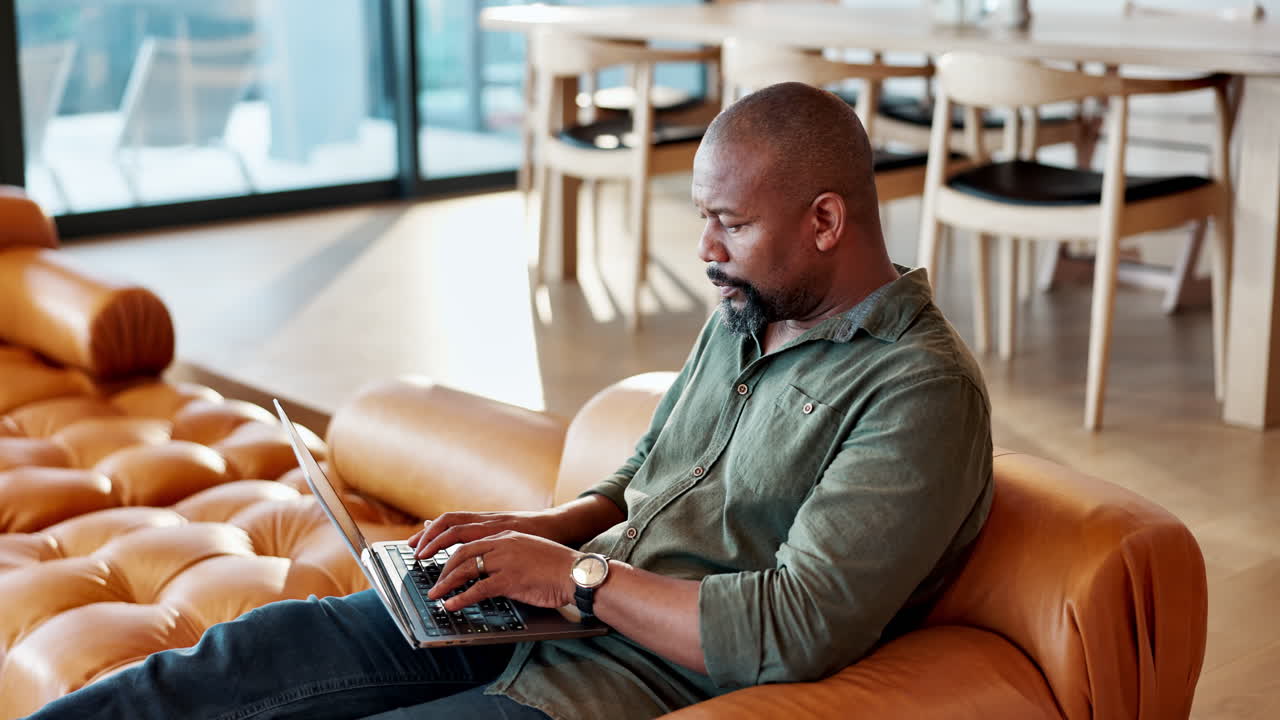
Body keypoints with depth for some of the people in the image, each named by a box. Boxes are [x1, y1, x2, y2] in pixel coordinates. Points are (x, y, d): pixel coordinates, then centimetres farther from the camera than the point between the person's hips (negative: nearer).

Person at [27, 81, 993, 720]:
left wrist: (574, 575, -17)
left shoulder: (925, 395, -15)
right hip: (557, 612, 9)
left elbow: (797, 631, -23)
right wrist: (539, 530, 4)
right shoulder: (743, 319, 14)